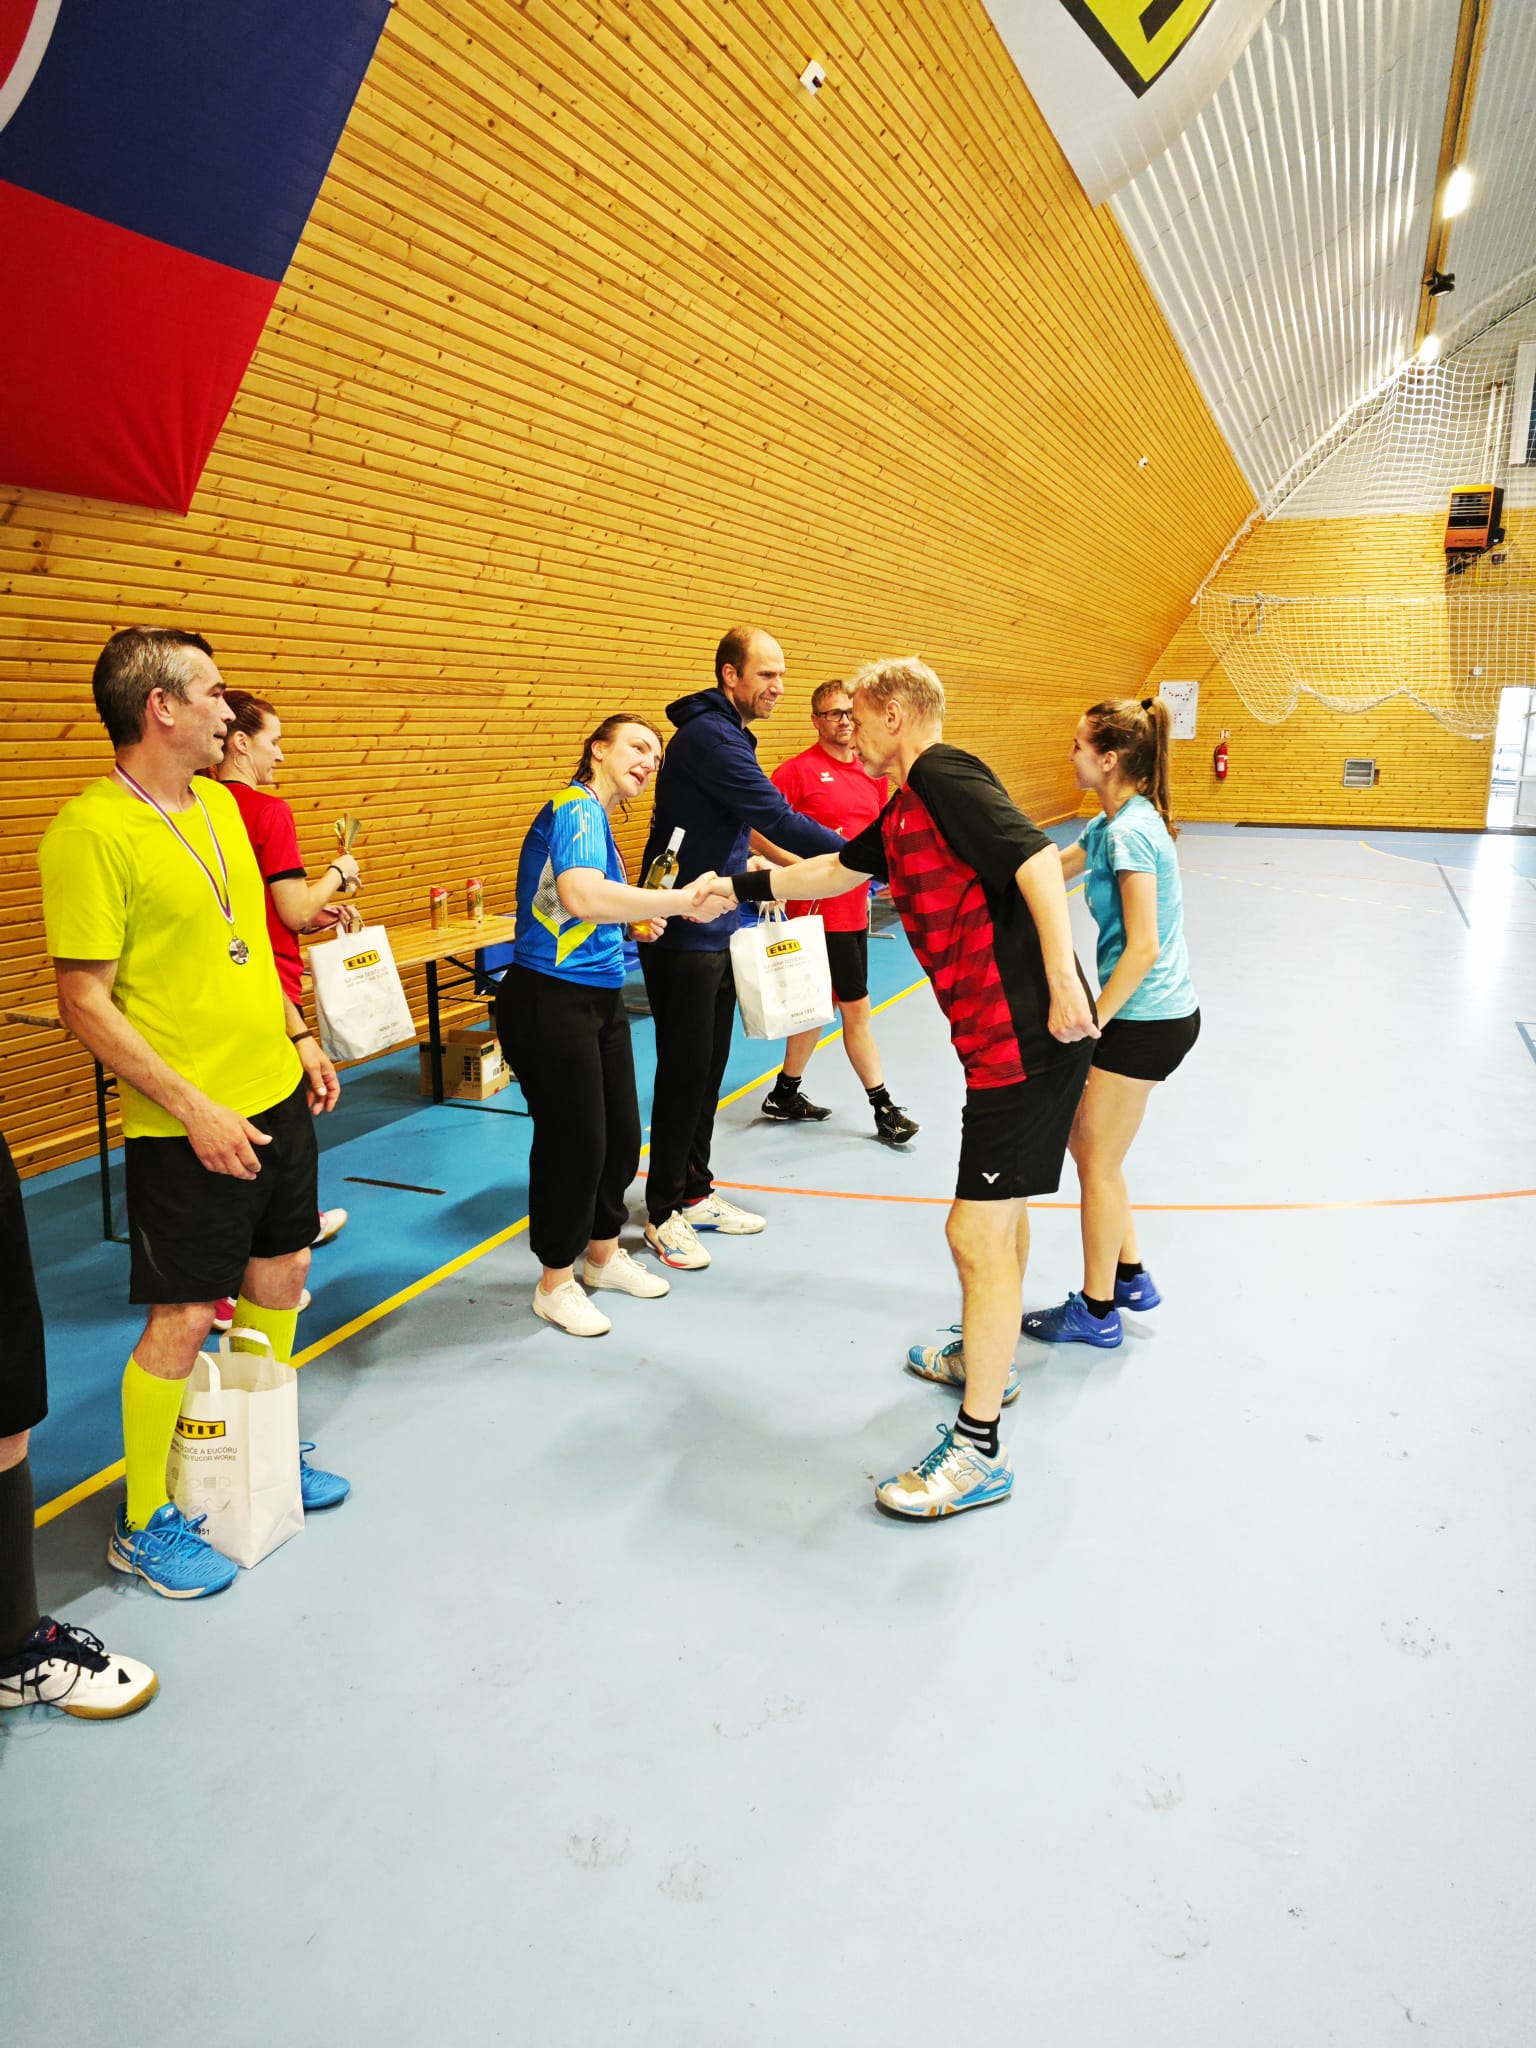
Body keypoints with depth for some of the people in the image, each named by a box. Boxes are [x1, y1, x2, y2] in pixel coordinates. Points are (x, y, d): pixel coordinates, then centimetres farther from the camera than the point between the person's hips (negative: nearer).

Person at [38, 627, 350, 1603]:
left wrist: (299, 1037, 14)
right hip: (188, 1125, -8)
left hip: (276, 1093, 8)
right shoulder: (90, 832, -17)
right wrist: (195, 1110, -20)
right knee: (185, 1318, 2)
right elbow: (86, 1004, -18)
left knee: (281, 1275, 18)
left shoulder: (219, 802, 7)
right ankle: (143, 1524, 22)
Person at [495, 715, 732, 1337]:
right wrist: (680, 901, -37)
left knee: (621, 1134, 15)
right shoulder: (576, 807, -16)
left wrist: (636, 918, 8)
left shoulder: (594, 814, 15)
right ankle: (556, 1282, 18)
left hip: (600, 998, 10)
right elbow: (579, 894, -36)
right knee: (574, 1141, 0)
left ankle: (604, 1255, 35)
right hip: (551, 1001, -10)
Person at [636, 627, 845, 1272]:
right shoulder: (708, 737, -18)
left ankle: (695, 1192, 27)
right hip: (683, 935, -10)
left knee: (710, 1066, 15)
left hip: (717, 932, 10)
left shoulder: (725, 735, 15)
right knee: (685, 1069, -2)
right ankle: (664, 1212, 11)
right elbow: (776, 818, -25)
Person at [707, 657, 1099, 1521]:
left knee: (979, 1235, -7)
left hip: (1024, 1040, -11)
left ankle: (979, 1452, 3)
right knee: (1001, 1213, 25)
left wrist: (1063, 983, -29)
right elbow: (835, 869, 34)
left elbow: (1036, 859, -23)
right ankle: (987, 1357, 46)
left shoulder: (945, 773, -11)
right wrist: (738, 888, 39)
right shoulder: (905, 813, 19)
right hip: (1007, 1039, 11)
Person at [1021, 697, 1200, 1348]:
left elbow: (1142, 950, -23)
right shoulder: (1116, 822, 9)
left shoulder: (1129, 832, -20)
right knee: (1081, 1133, 19)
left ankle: (1096, 1312, 20)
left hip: (1147, 1019, -9)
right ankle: (1130, 1277, 31)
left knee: (1098, 1164, 4)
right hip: (1161, 1011, 9)